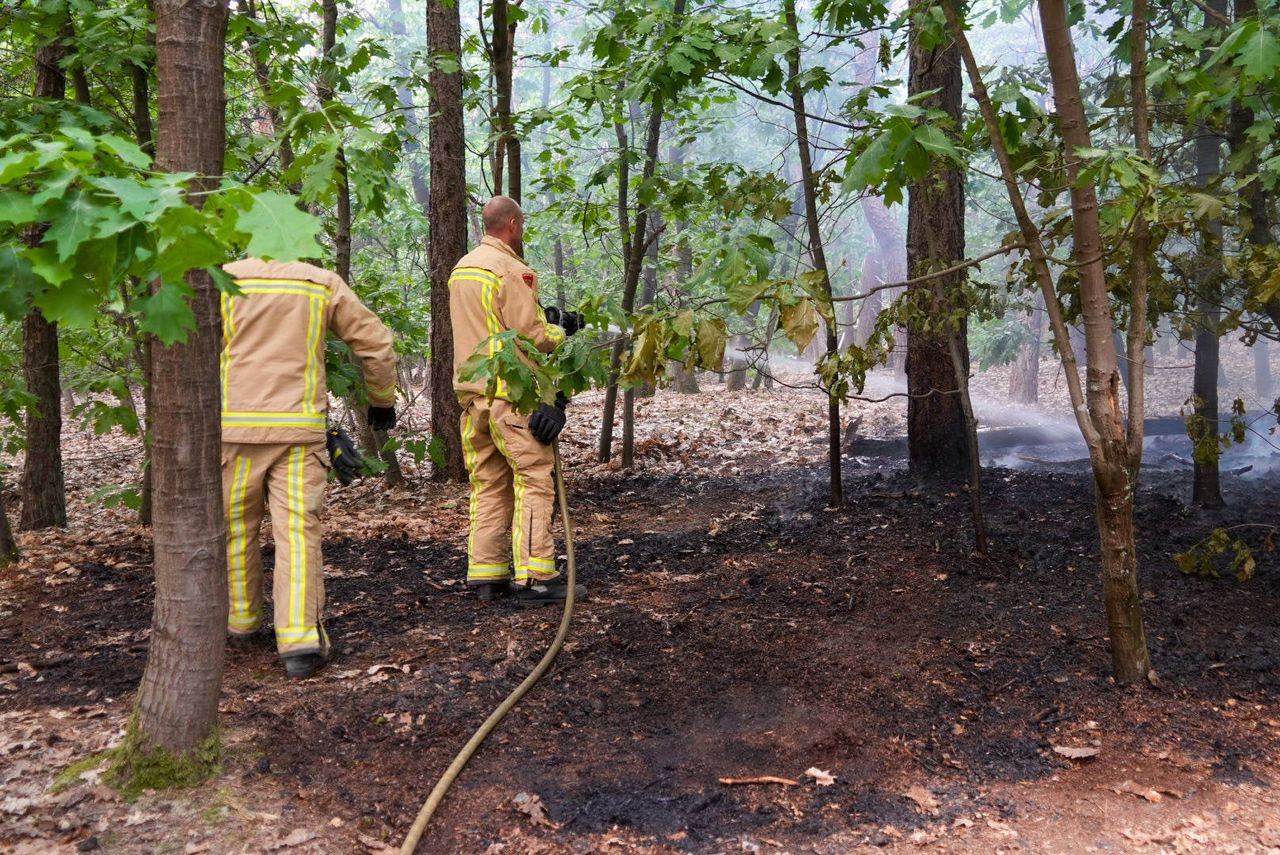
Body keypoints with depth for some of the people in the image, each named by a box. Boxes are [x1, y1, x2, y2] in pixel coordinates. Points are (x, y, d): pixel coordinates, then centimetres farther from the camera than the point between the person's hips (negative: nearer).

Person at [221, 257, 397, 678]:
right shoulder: (324, 283, 6)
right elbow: (376, 345, 9)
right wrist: (382, 401, 22)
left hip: (236, 426, 0)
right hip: (299, 429, 0)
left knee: (236, 528, 15)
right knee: (298, 530, -1)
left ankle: (241, 621, 29)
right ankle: (300, 638, -8)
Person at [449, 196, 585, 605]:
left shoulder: (461, 268, 17)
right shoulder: (509, 269, -12)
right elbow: (532, 335, -15)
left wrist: (547, 319, 20)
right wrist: (563, 333, 5)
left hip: (472, 391, 9)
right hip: (510, 393, -9)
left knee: (488, 485, 12)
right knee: (534, 481, -5)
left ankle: (486, 575, 14)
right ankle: (535, 577, -6)